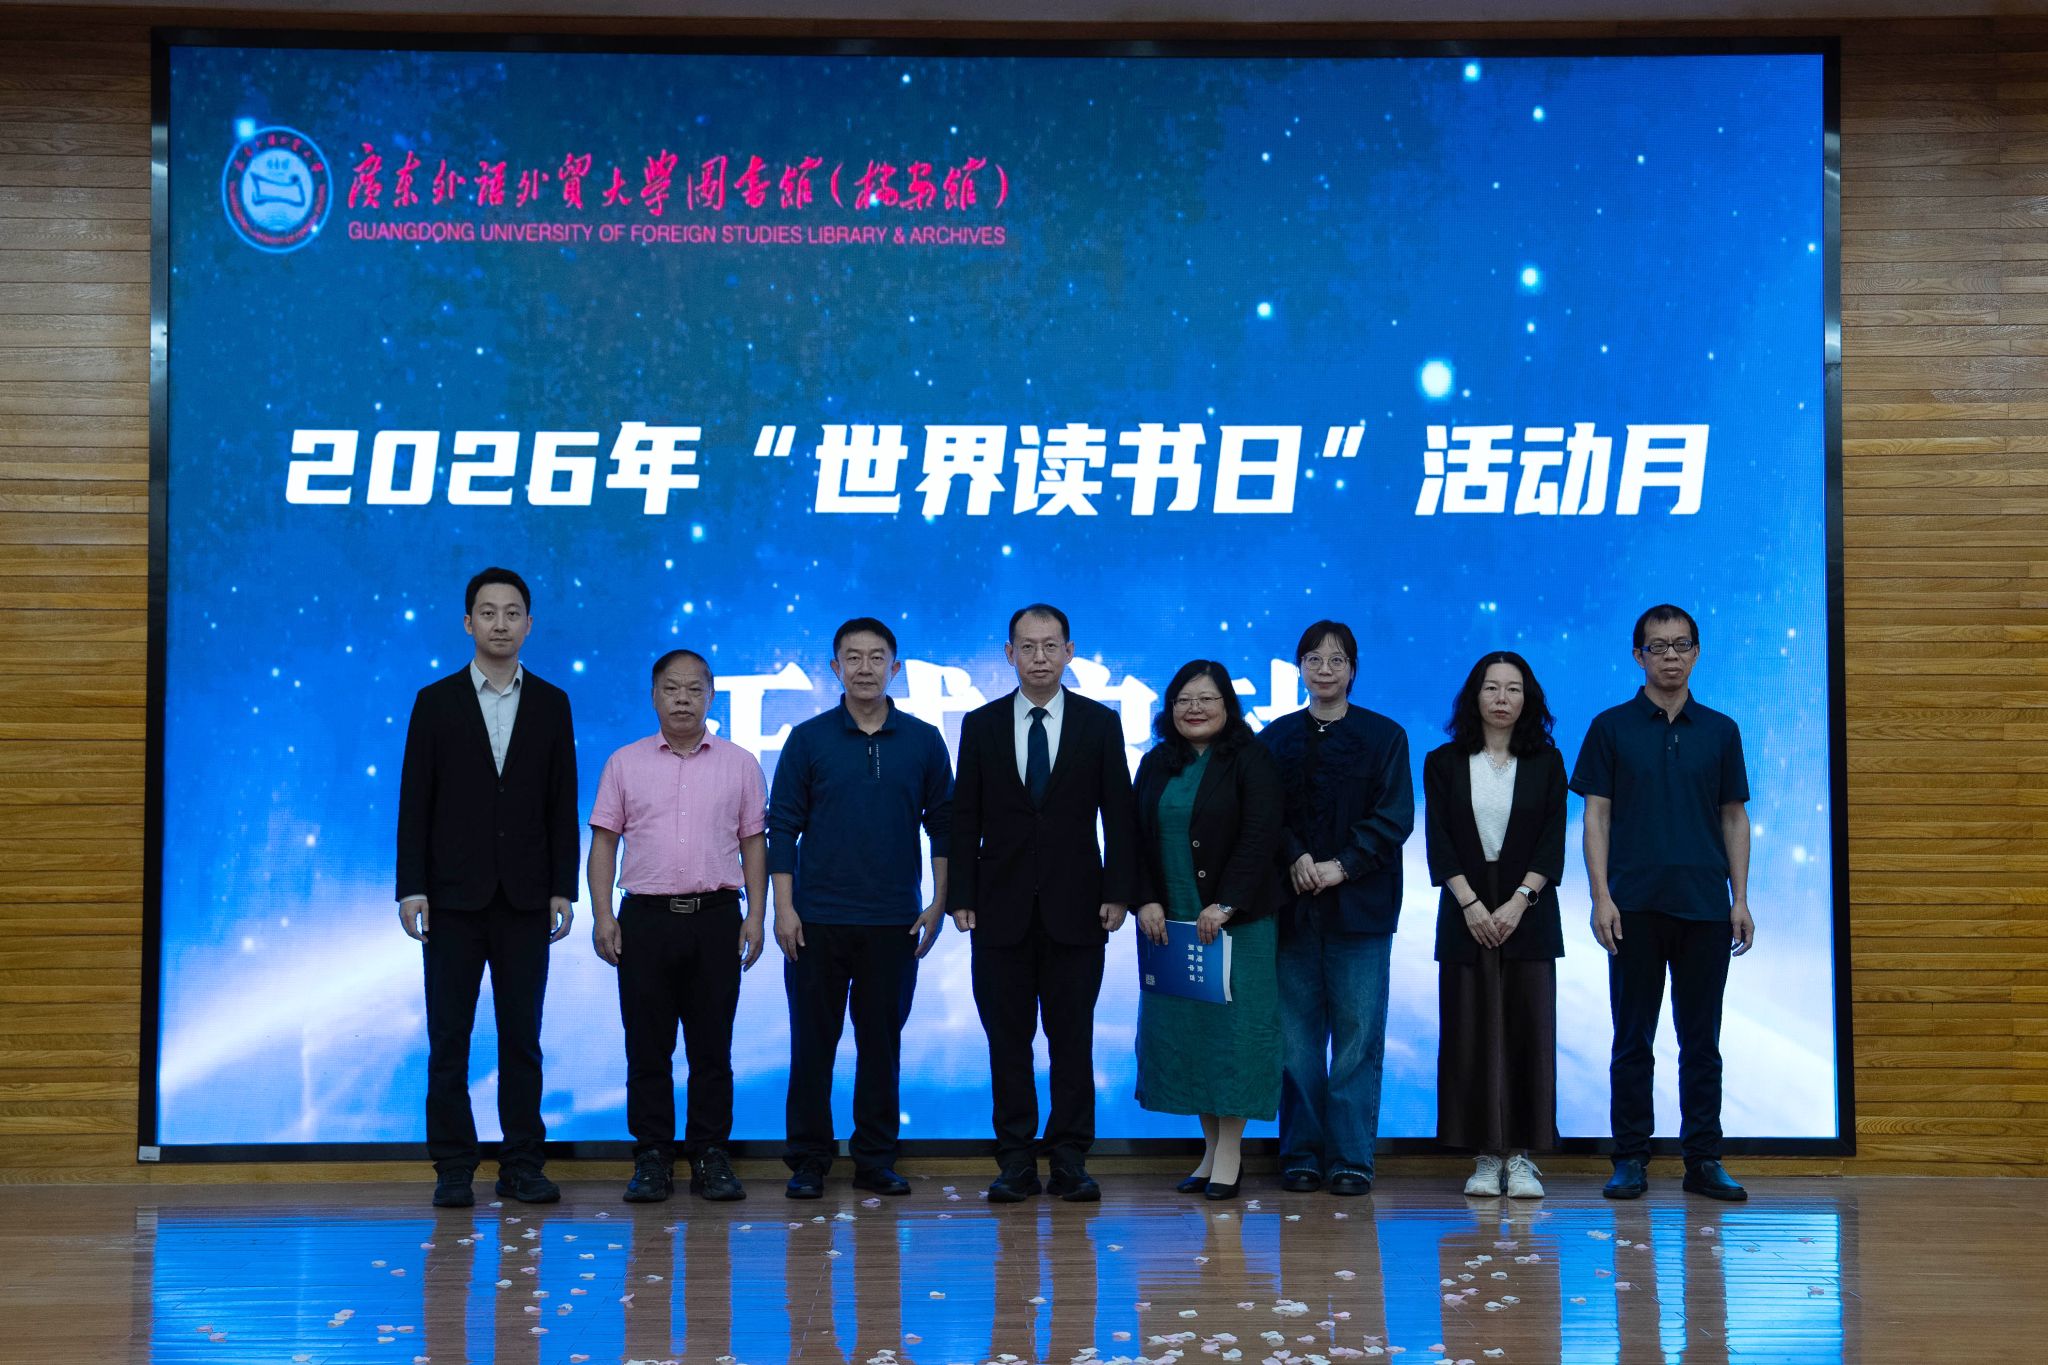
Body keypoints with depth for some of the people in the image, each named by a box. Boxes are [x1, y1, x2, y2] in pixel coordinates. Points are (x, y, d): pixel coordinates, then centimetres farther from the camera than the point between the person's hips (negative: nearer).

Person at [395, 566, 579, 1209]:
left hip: (524, 898, 1)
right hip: (453, 896, -1)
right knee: (449, 1039, 2)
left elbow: (563, 805, 6)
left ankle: (522, 1166, 11)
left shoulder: (551, 704, 7)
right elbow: (415, 802, 1)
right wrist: (411, 887, -6)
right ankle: (453, 1170, 8)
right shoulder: (436, 702, 4)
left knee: (521, 1036, 5)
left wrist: (563, 888, -1)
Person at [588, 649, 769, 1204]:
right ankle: (652, 1160, 10)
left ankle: (711, 1157, 11)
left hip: (716, 916, 0)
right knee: (647, 1048, 2)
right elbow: (604, 841, 6)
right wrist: (602, 916, -3)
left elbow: (754, 843, 8)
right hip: (645, 917, 0)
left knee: (712, 1047, 3)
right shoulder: (625, 763, 7)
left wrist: (757, 914, -1)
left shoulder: (740, 764, 8)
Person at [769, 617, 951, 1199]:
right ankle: (807, 1162, 11)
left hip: (894, 922, 1)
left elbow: (943, 827, 8)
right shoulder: (808, 739, 2)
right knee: (812, 1042, 2)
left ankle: (876, 1160, 16)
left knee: (882, 1042, 6)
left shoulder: (923, 741, 5)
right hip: (818, 921, -1)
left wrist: (938, 904, 0)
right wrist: (783, 907, -6)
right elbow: (783, 826, 1)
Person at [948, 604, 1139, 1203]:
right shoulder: (981, 725, 6)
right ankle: (1016, 1163, 9)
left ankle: (1070, 1160, 9)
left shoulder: (1100, 723, 4)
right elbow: (965, 818, 5)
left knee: (1073, 1037, 2)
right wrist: (961, 896, -1)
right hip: (1003, 907, 1)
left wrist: (1118, 893, -5)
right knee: (1007, 1038, 3)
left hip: (1075, 907, -1)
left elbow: (1119, 814, 3)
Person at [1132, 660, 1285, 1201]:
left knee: (1232, 1029, -4)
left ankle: (1230, 1154, 2)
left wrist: (1225, 904, -18)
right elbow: (1137, 837, 9)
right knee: (1183, 1030, 5)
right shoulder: (1157, 764, 11)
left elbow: (1259, 838, -11)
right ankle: (1210, 1149, 13)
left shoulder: (1250, 760, -3)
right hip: (1170, 922, 5)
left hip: (1236, 921, -5)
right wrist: (1146, 901, -4)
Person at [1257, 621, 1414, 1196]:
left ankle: (1352, 1157, 3)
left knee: (1357, 1034, -2)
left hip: (1359, 904, -1)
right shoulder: (1275, 738, 11)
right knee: (1296, 1035, 2)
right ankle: (1302, 1153, 10)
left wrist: (1342, 866, -12)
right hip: (1292, 906, 1)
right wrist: (1294, 858, -13)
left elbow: (1395, 818, -1)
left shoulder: (1383, 737, 6)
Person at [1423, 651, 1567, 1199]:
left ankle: (1522, 1157, 3)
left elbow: (1552, 841, -1)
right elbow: (1440, 843, -1)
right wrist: (1471, 903, -12)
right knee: (1472, 1034, -1)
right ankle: (1485, 1156, 6)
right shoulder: (1444, 763, 5)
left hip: (1529, 913, 0)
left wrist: (1519, 901, -13)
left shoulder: (1546, 762, 6)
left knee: (1529, 1030, -2)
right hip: (1465, 913, 0)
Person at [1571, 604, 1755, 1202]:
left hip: (1705, 906, 2)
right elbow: (1596, 815, 0)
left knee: (1701, 1040, 6)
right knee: (1633, 1040, 3)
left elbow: (1734, 818, 10)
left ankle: (1704, 1158, 12)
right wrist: (1601, 896, -9)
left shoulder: (1720, 731, 9)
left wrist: (1740, 899, 2)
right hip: (1635, 906, -2)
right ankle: (1630, 1159, 9)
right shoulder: (1611, 728, 3)